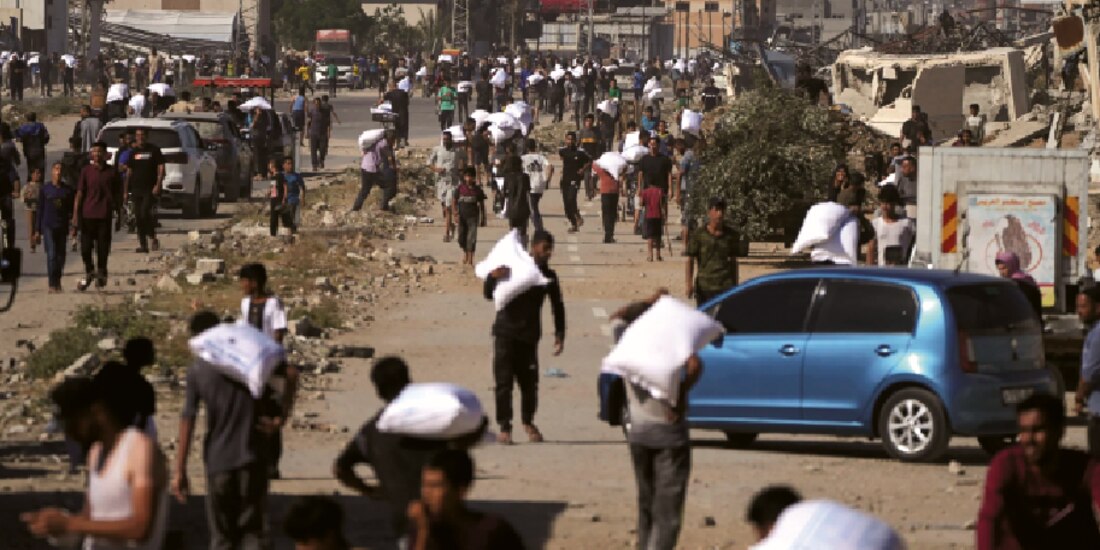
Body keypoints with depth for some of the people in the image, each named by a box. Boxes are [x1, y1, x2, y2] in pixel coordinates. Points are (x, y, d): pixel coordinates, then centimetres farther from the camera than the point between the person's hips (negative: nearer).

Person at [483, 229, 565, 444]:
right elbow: (489, 294, -2)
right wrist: (493, 278, -23)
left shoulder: (548, 276, 7)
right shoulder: (513, 267, -3)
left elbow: (557, 306, 13)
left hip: (529, 335, 3)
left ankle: (528, 422, 25)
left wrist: (559, 335, 4)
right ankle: (504, 426, -1)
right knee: (503, 381, -6)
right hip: (505, 332, -3)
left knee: (529, 382, 4)